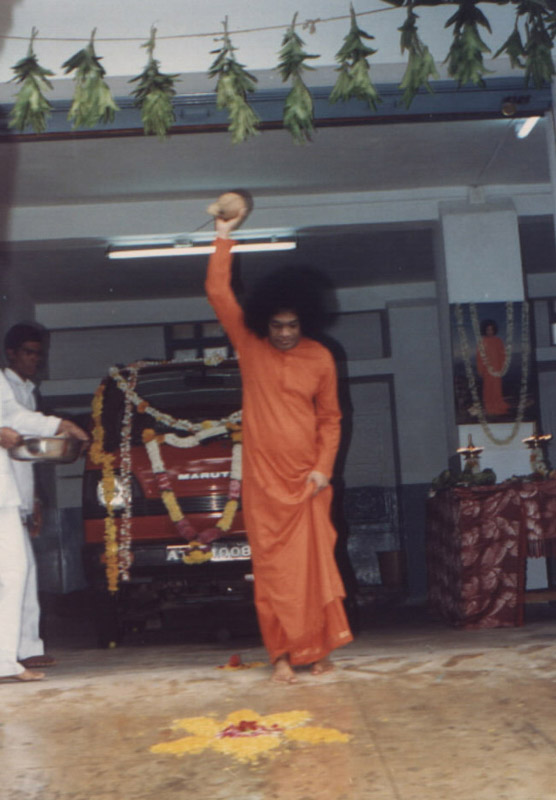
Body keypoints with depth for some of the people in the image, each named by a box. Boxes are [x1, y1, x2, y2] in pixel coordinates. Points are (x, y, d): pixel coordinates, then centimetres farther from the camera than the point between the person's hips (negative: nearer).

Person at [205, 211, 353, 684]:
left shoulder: (320, 358, 4)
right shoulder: (250, 347, 3)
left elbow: (330, 418, 8)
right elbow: (218, 294, -2)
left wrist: (324, 466, -3)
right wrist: (224, 238, -4)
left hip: (307, 480, 0)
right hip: (263, 479, 0)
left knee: (314, 563, 0)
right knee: (272, 569, 0)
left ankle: (319, 648, 13)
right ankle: (282, 654, 6)